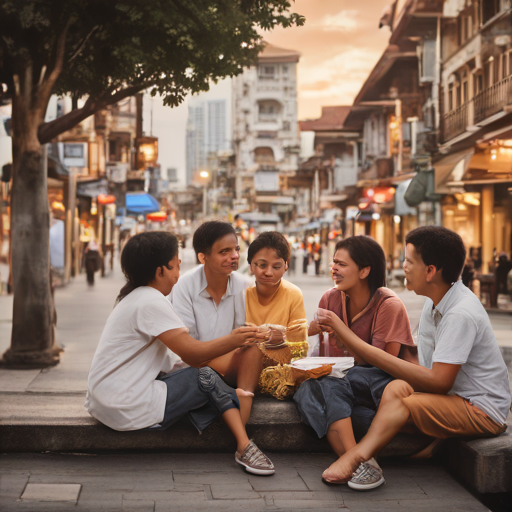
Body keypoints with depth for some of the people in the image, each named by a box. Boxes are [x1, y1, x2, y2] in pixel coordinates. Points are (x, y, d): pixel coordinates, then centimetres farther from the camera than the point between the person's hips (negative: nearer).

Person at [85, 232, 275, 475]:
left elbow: (184, 350, 16)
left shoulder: (134, 298, 16)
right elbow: (192, 352, -18)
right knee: (207, 380, -7)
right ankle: (244, 447, -1)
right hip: (126, 409, -10)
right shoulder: (151, 302, -16)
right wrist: (233, 340, -7)